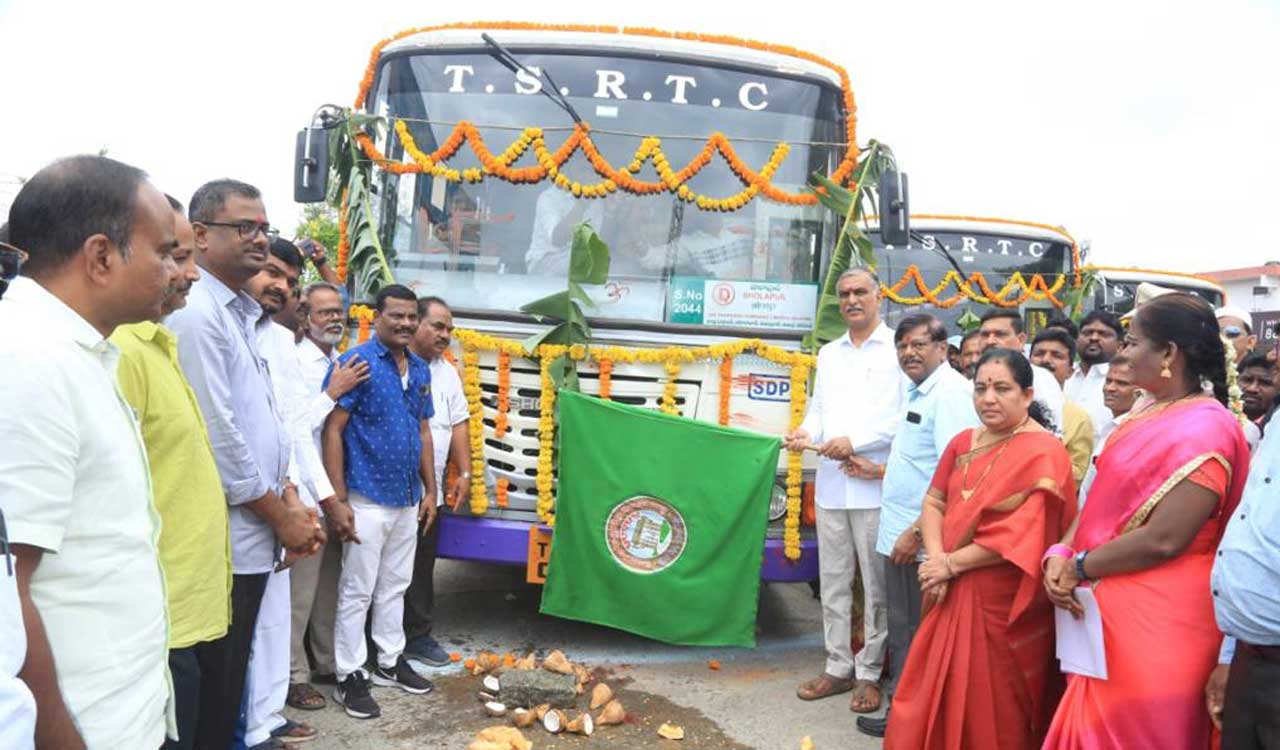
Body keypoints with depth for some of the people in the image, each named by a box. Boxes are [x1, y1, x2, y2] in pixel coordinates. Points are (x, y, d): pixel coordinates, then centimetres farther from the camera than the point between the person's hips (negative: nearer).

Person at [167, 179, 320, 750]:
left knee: (230, 679, 18)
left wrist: (288, 494, 7)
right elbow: (218, 434, -19)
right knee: (212, 686, 4)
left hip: (252, 536, 9)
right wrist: (280, 516, -11)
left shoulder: (242, 314, 14)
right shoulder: (197, 314, -15)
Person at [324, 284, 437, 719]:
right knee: (357, 592, 4)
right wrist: (338, 498, -17)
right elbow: (333, 430, -14)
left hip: (408, 501, 7)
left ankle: (390, 662, 30)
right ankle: (350, 677, 15)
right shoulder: (357, 362, -11)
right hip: (367, 500, -6)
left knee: (394, 587, 17)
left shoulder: (420, 370, 9)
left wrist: (429, 491, 11)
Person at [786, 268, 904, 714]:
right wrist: (807, 432, -5)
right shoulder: (828, 354, 18)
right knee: (833, 581, 11)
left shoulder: (897, 349, -2)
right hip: (830, 482, 6)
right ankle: (838, 667, 21)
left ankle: (870, 673, 12)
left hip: (875, 485, -6)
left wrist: (855, 442, -15)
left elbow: (907, 414, -9)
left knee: (876, 584, 1)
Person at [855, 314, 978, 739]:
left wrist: (917, 530, -23)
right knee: (903, 629, 19)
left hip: (919, 541, -10)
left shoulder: (950, 393, -16)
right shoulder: (920, 392, 15)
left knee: (915, 635, 2)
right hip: (899, 533, 10)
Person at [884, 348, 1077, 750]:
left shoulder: (1042, 453, -13)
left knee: (993, 708, 8)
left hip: (1003, 603, -6)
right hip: (953, 593, 6)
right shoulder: (963, 442, 9)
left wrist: (951, 564, -15)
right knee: (939, 694, 15)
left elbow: (1020, 533, -21)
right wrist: (935, 559, -10)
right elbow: (933, 501, 8)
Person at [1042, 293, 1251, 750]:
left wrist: (1080, 567, -13)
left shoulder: (1204, 430, -18)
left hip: (1157, 620, -8)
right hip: (1110, 609, 8)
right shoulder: (1146, 414, 11)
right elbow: (1101, 500, 11)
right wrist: (1060, 554, -5)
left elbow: (1163, 540, -24)